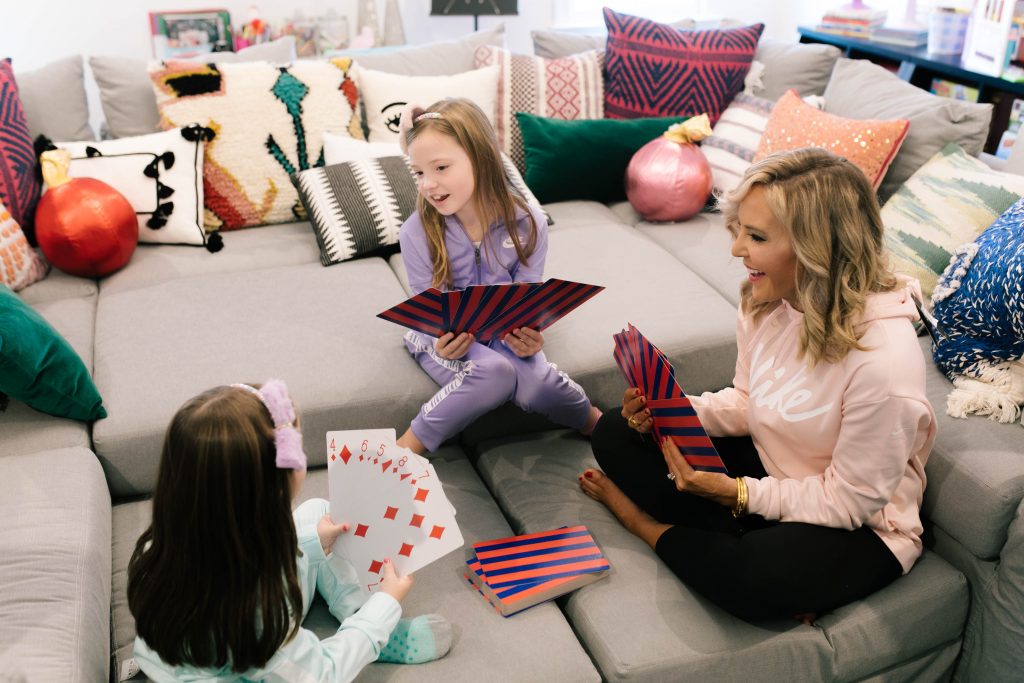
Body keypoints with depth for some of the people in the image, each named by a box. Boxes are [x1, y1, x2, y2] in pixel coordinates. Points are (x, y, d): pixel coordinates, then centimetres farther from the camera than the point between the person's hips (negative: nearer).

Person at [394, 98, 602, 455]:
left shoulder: (527, 223, -14)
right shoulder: (417, 233, -16)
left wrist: (528, 335, -33)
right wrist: (442, 343, -35)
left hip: (506, 334, 2)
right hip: (443, 337, -1)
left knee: (537, 386, -29)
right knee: (495, 373, -34)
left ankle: (596, 423, 1)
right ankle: (407, 449, -20)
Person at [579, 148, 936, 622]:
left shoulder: (883, 360, -31)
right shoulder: (765, 302, -10)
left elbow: (850, 501, -21)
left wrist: (736, 493, -24)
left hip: (859, 527, -6)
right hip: (765, 467, 7)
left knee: (752, 580, -37)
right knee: (615, 434, -6)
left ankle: (645, 522, -6)